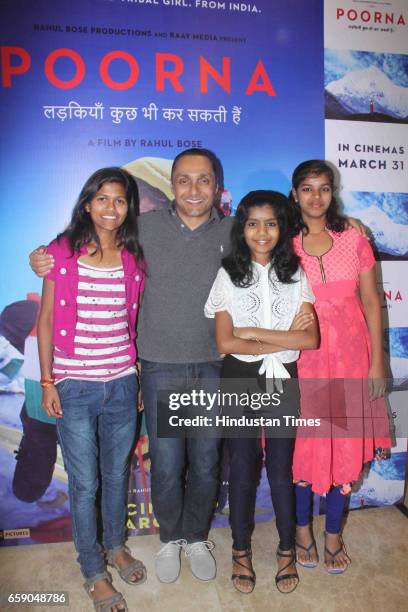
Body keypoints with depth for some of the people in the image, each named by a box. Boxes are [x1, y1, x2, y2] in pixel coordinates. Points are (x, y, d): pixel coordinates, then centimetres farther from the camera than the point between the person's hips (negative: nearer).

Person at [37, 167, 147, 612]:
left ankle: (116, 546, 44)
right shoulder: (62, 252, -6)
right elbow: (45, 320, -3)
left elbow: (135, 322, 8)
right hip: (74, 387, -2)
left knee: (117, 474, 18)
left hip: (122, 384, 3)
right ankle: (93, 573, 31)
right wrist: (47, 381, -5)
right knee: (85, 483, 9)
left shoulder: (134, 259, 1)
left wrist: (142, 378, 8)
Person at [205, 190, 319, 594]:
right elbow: (225, 343, -12)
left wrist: (254, 333, -15)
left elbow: (311, 339, -10)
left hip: (283, 380, 1)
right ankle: (241, 550, 33)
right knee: (242, 467, 11)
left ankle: (287, 550, 34)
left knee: (280, 468, 13)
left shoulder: (295, 274, 0)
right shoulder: (228, 275, -6)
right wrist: (284, 339, -14)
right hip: (240, 382, -1)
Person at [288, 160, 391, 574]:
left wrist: (377, 361, 0)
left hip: (349, 357, 1)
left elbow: (371, 303, 4)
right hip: (302, 358, -1)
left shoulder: (354, 240, 2)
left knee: (345, 446, 10)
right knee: (303, 445, 9)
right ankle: (302, 529, 32)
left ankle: (333, 533, 31)